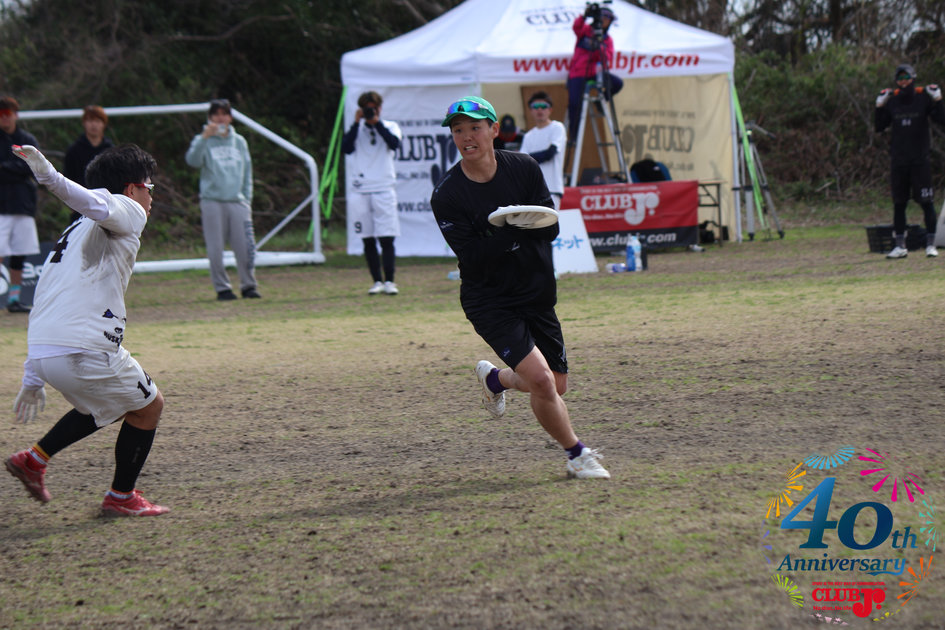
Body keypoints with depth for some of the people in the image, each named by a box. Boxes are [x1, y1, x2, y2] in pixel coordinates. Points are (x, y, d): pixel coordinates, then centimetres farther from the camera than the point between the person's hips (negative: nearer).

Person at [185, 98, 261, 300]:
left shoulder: (239, 142, 16)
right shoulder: (203, 141, 5)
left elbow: (247, 173, 18)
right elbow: (193, 160, -15)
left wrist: (247, 199, 10)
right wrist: (205, 137, -23)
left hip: (237, 201, 2)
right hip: (212, 201, -2)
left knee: (245, 246, -4)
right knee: (215, 249, -3)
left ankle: (248, 285, 7)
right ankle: (222, 287, 6)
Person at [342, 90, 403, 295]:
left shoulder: (390, 126, 10)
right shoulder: (356, 129, 12)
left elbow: (394, 143, -11)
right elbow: (346, 148, -5)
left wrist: (377, 123, -10)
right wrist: (357, 124, -6)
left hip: (383, 190, -2)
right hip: (361, 191, 2)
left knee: (387, 238, -8)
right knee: (368, 240, 3)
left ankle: (389, 281, -7)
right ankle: (377, 281, 9)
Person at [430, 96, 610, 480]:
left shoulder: (523, 168, -4)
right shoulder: (446, 196, -14)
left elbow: (551, 228, -11)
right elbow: (472, 256, -20)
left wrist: (510, 227, -29)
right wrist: (518, 228, -29)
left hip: (538, 295, 5)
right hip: (489, 301, -5)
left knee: (557, 386, 13)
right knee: (541, 379, -20)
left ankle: (494, 378, 44)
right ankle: (577, 456, 3)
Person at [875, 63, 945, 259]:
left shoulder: (924, 97, -2)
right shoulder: (891, 100, 6)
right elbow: (879, 127, 8)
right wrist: (880, 106, -2)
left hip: (920, 160, -3)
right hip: (898, 160, 3)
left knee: (926, 202, -4)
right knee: (899, 203, 6)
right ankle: (900, 246, 12)